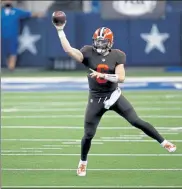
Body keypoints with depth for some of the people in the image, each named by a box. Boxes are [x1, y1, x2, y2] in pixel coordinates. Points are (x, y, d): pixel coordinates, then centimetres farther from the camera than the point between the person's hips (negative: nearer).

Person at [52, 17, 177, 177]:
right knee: (88, 134, 2)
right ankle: (83, 163, 25)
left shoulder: (117, 56, -7)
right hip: (96, 100, 0)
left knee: (137, 122, -6)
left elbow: (121, 78, -15)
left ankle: (163, 142, 7)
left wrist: (103, 75, -27)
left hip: (114, 96, 0)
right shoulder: (89, 53, -7)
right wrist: (60, 30, -26)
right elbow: (68, 50, -20)